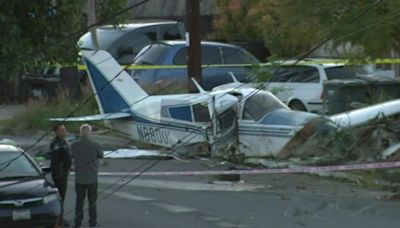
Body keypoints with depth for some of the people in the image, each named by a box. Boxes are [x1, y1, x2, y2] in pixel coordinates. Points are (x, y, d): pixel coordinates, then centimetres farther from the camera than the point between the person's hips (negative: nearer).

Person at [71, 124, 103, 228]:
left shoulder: (75, 145, -10)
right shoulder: (94, 145, -15)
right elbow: (101, 155, 2)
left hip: (79, 178, 2)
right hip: (92, 177, -2)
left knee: (79, 200, 13)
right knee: (92, 201, 9)